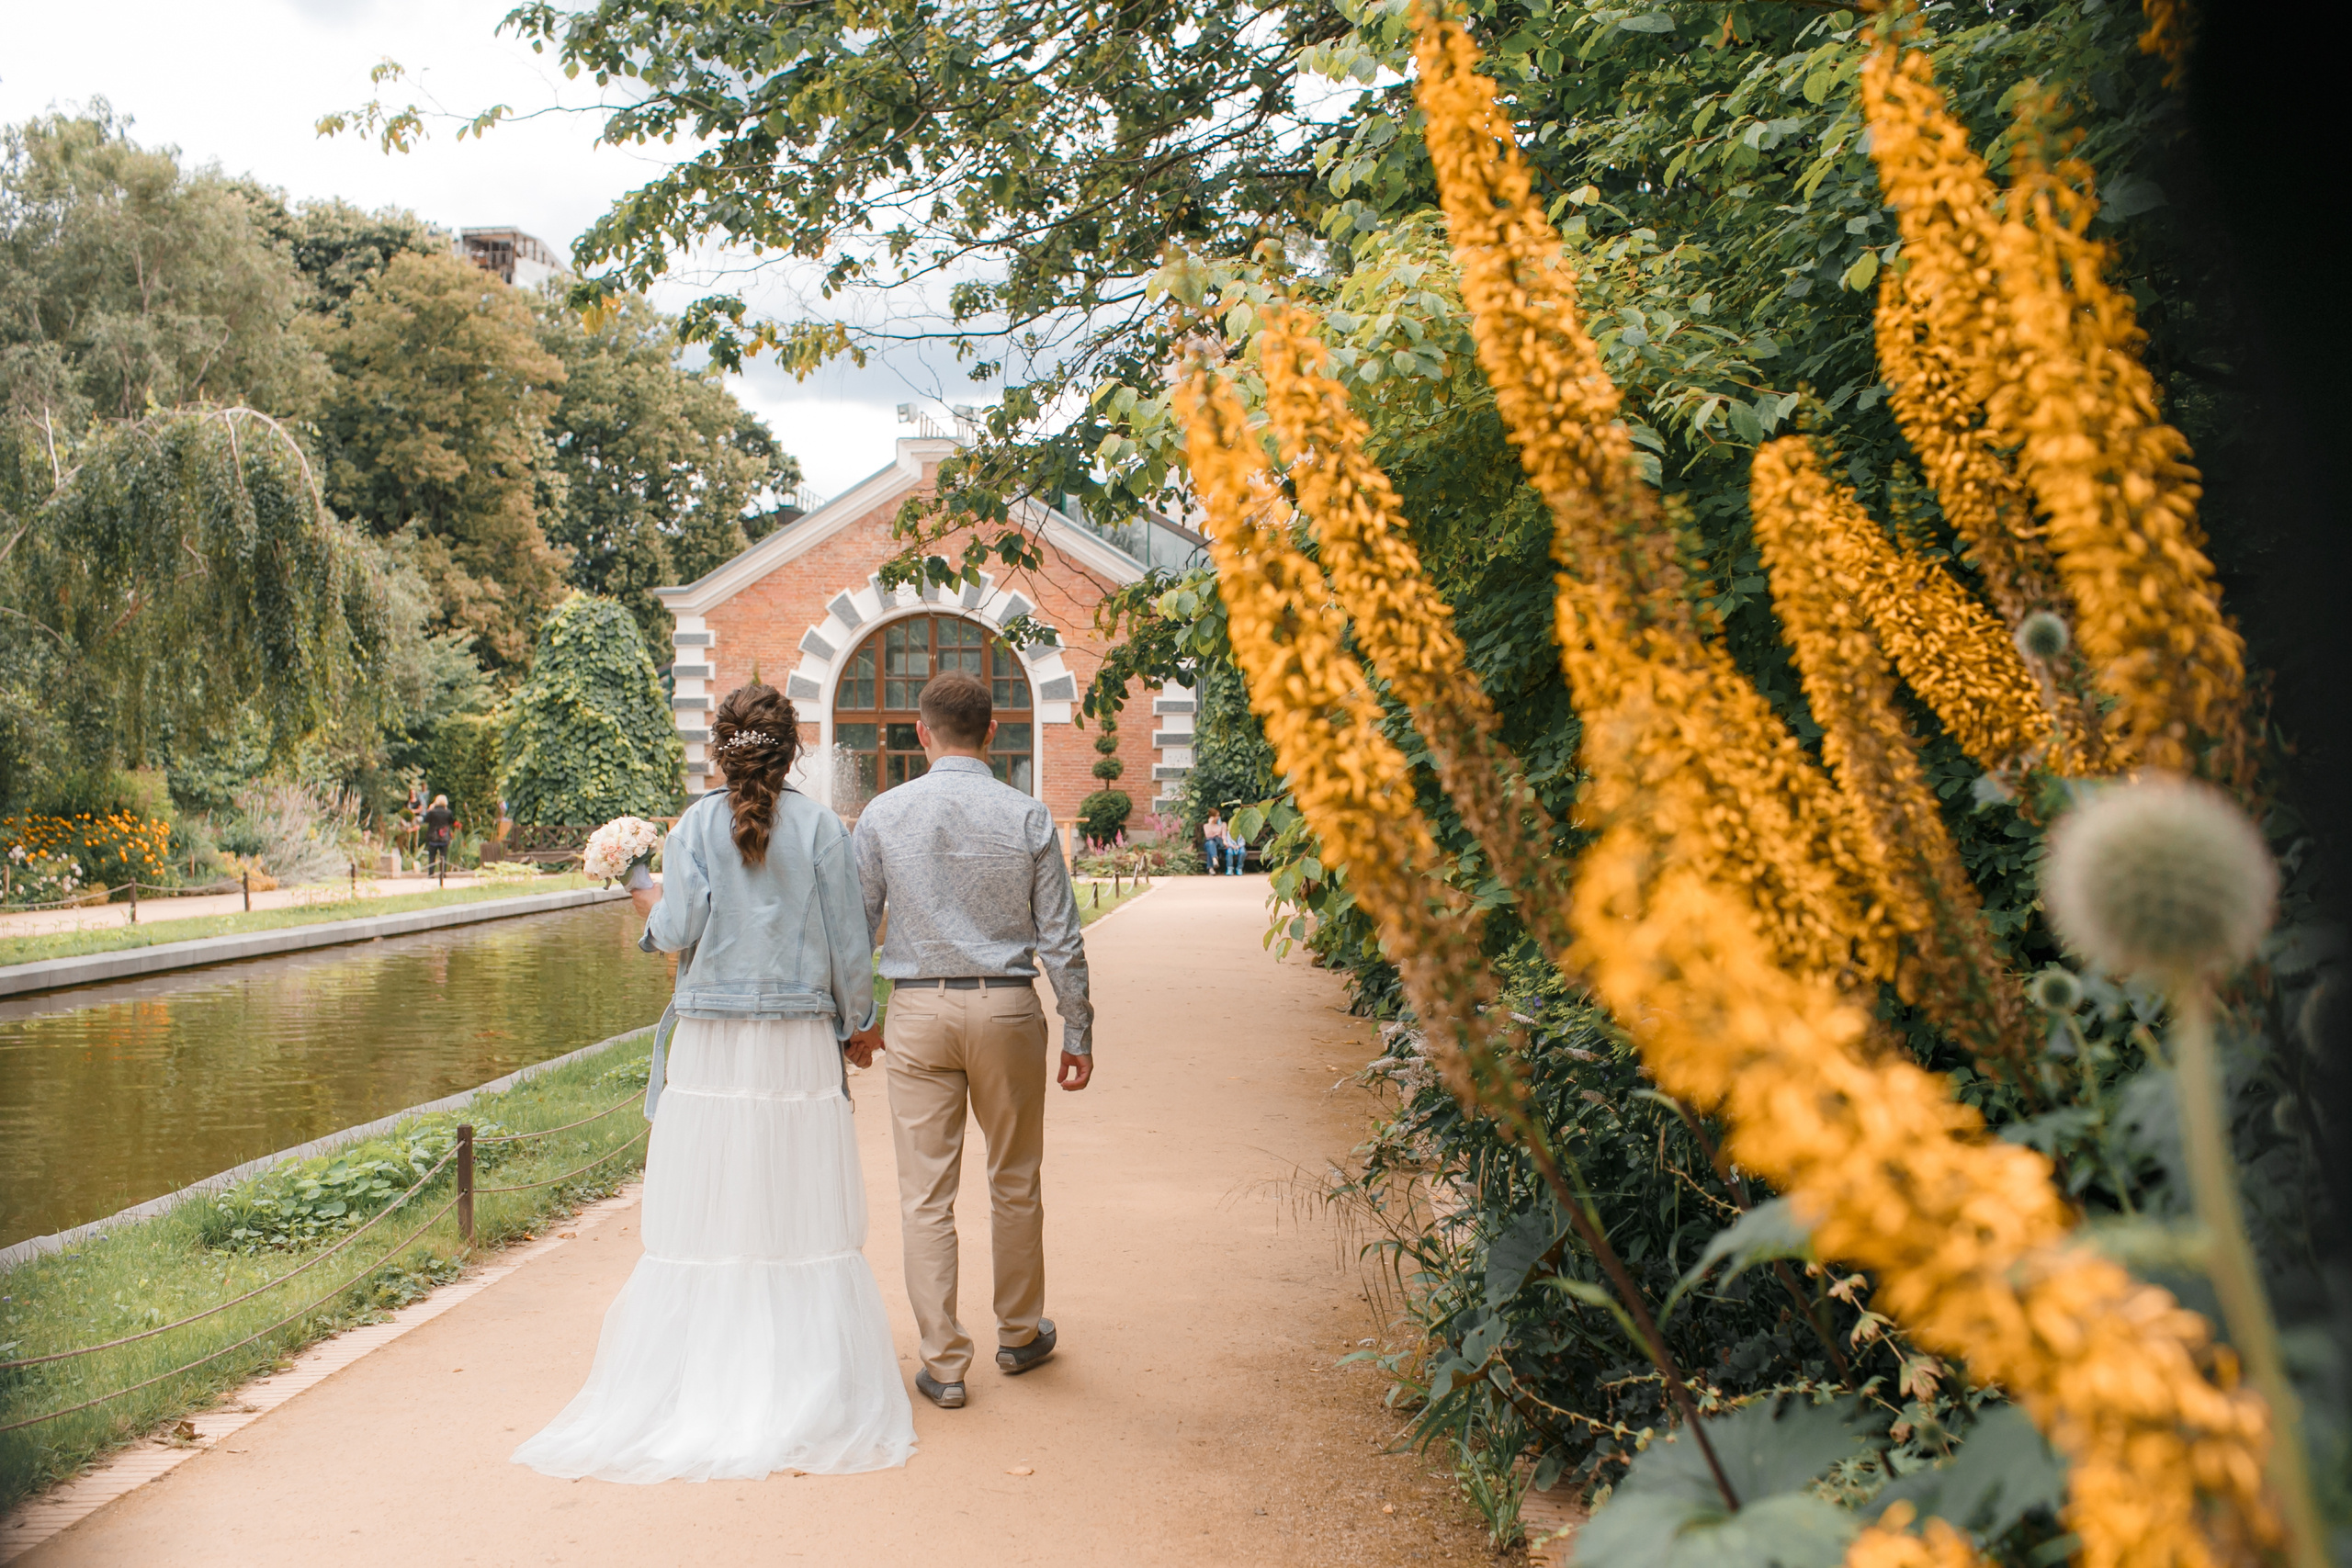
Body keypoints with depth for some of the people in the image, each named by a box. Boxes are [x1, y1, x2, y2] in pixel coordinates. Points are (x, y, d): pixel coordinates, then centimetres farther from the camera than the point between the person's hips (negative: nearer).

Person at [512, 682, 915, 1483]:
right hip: (801, 1042, 0)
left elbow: (678, 929, -10)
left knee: (705, 1213, 8)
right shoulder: (820, 826, -2)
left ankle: (700, 1381, 14)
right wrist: (855, 1025, 11)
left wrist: (650, 905, 12)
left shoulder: (695, 825, -2)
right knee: (801, 1212, 6)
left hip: (711, 1045, 0)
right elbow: (848, 941, -2)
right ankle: (810, 1381, 11)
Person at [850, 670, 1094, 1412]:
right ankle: (1021, 1334, 30)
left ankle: (943, 1363, 8)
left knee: (927, 1193, 5)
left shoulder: (883, 813, -2)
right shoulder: (1027, 817, -4)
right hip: (1007, 1007, 0)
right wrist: (1078, 1032, 6)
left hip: (918, 1011, 0)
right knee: (1015, 1182, 16)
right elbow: (1061, 939, -2)